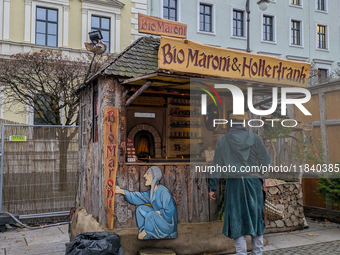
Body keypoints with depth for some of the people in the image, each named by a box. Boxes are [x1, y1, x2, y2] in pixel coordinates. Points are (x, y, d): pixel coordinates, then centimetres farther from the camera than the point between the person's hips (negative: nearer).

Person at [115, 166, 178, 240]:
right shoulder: (152, 192, 4)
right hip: (159, 220, 8)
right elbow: (139, 197, 11)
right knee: (140, 208, 5)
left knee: (151, 214, -31)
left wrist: (154, 212, -16)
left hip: (168, 225, -8)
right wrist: (122, 191, 7)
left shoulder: (164, 192, -23)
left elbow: (169, 212, -25)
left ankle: (146, 233, -5)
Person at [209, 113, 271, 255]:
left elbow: (217, 166, 0)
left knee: (236, 220, 7)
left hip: (233, 184, -1)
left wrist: (213, 188, 6)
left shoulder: (222, 141, -1)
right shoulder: (254, 138, -1)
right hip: (254, 181, 1)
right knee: (256, 217, 15)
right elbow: (266, 161, -1)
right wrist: (264, 178, 13)